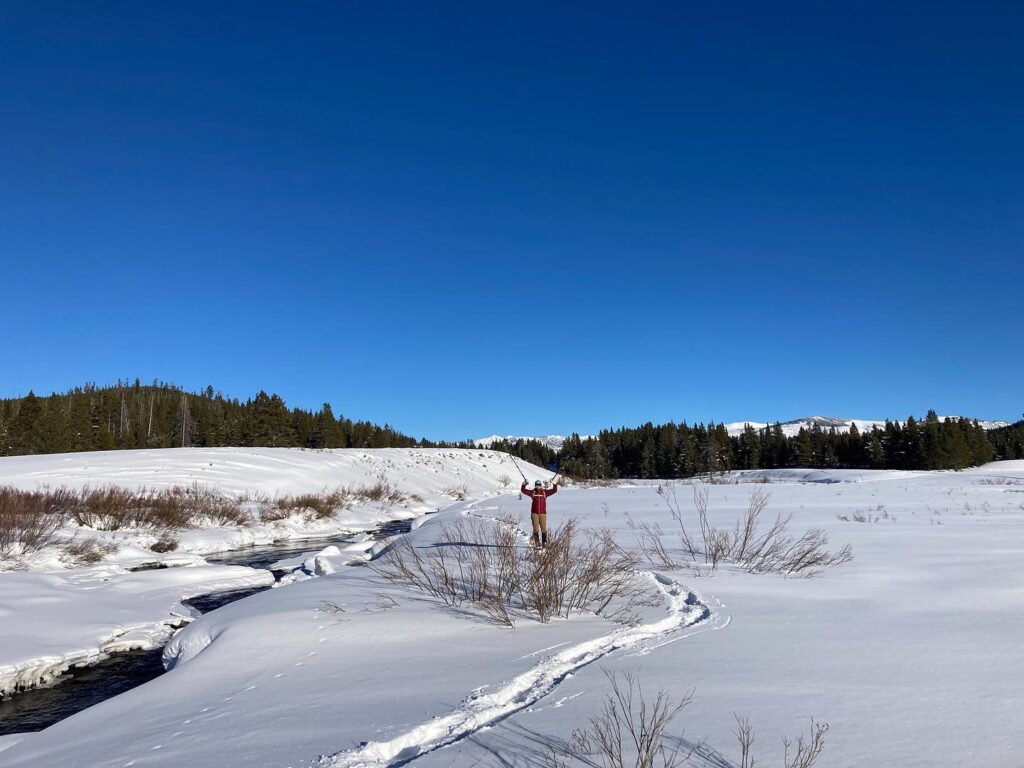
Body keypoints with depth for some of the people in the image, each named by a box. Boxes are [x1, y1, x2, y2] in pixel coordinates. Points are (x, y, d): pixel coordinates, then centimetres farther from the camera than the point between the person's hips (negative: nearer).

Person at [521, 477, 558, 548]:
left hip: (543, 513, 0)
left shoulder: (545, 492, 6)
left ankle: (544, 542, 8)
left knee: (544, 528, 0)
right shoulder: (532, 492, 6)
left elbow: (554, 491, 2)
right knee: (536, 528, -2)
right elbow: (523, 491, 6)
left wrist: (555, 484, -12)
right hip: (534, 513, 0)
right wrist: (524, 485, -9)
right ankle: (537, 542, 4)